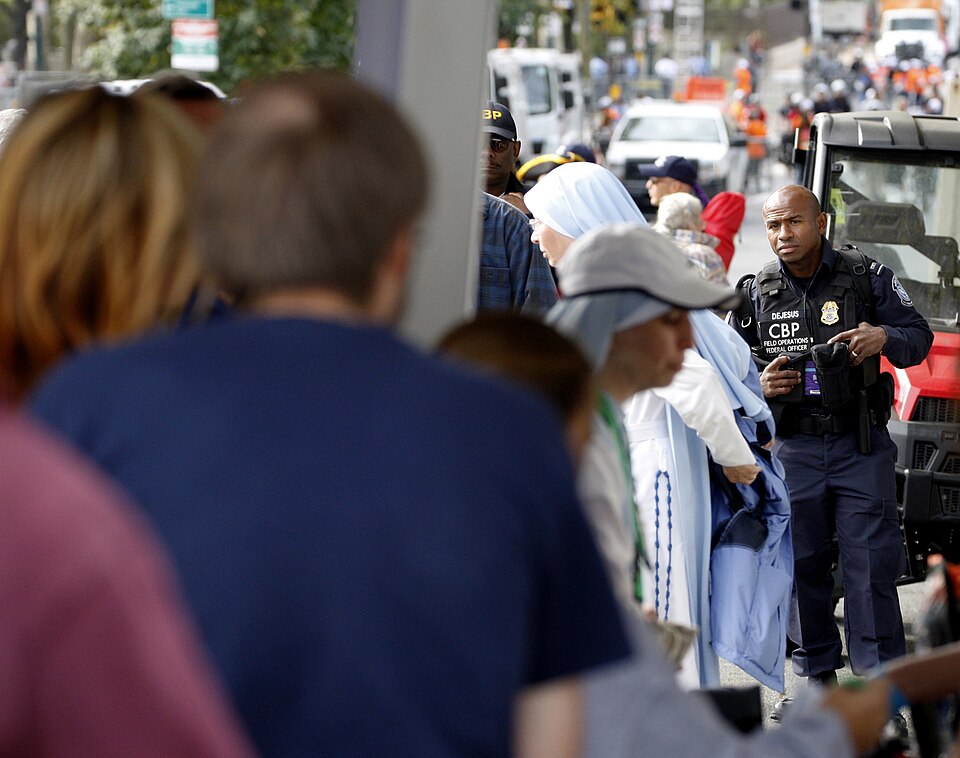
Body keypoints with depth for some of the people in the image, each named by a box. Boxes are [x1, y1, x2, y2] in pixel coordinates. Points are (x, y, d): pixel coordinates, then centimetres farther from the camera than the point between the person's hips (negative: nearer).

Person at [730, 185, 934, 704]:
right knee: (800, 564, 7)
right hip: (791, 446, 2)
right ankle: (817, 675, 20)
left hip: (860, 446, -2)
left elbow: (919, 337, 1)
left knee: (871, 564, -5)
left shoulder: (869, 280, -1)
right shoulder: (757, 293, 6)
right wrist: (758, 385, -7)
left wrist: (884, 338, -21)